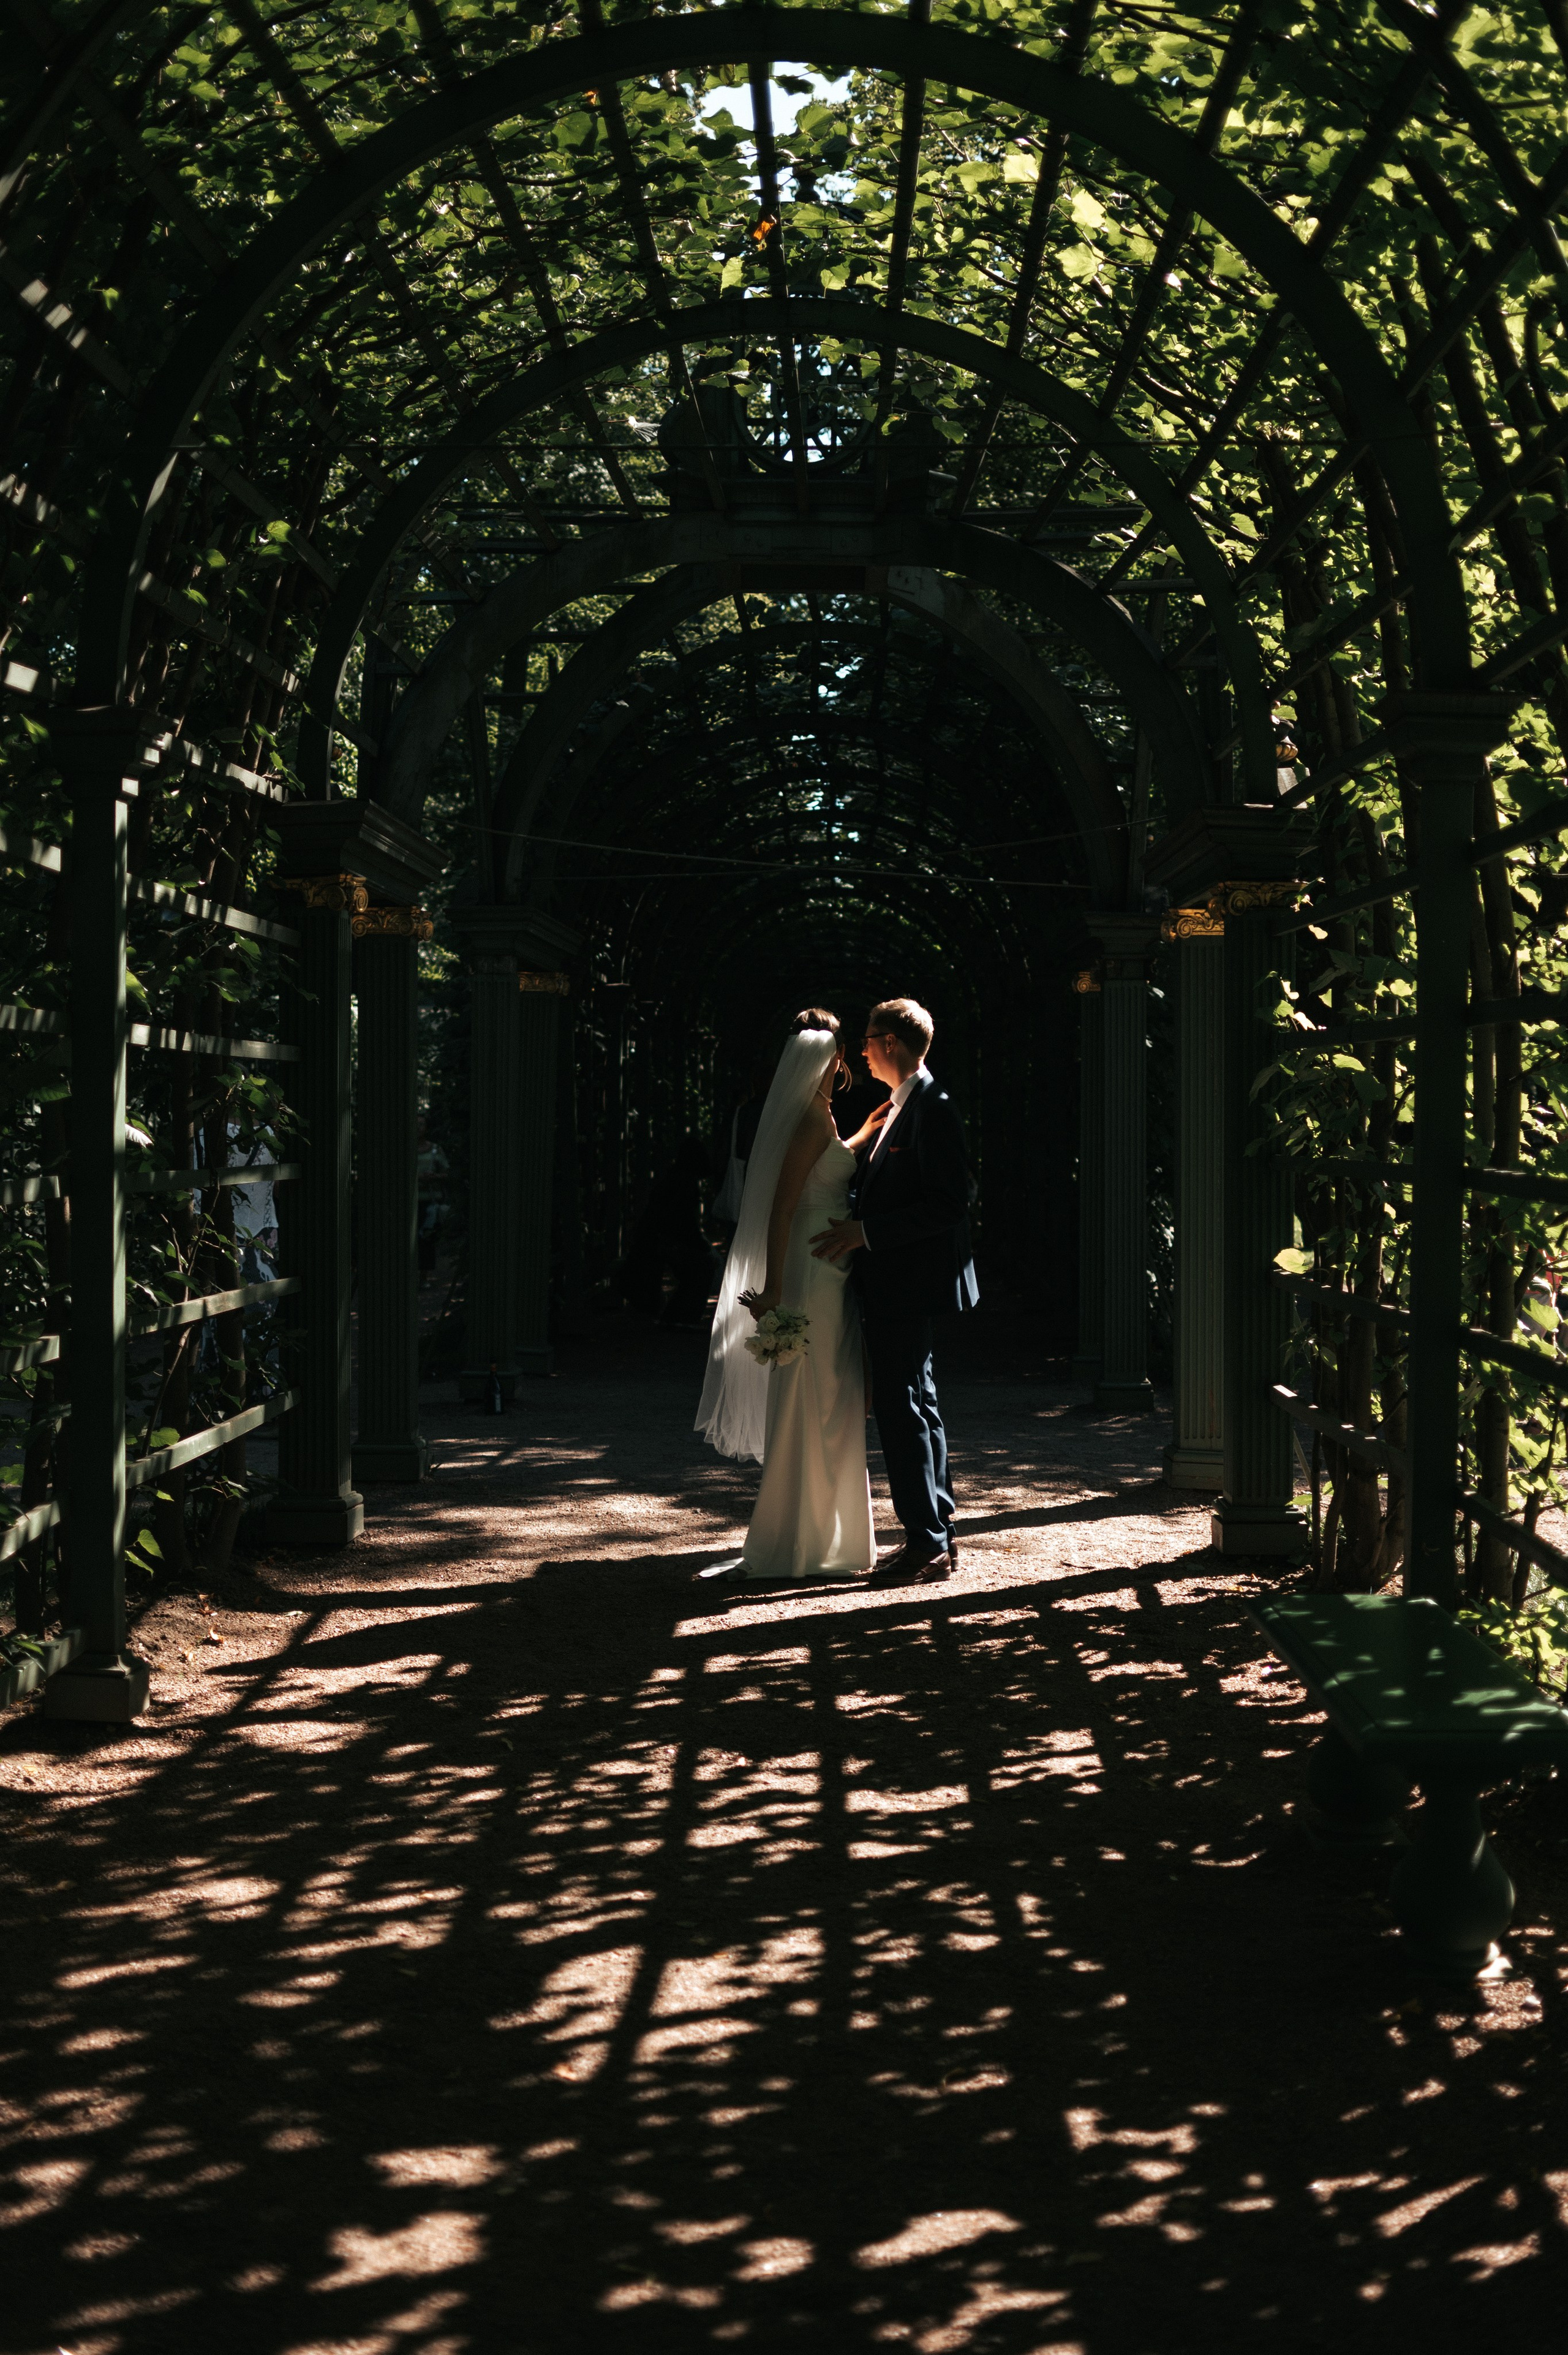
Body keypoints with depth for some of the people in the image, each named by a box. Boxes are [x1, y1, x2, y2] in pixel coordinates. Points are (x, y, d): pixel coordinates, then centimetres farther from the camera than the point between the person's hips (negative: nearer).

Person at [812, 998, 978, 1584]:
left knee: (903, 1407, -8)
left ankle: (927, 1543, -3)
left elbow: (949, 1203, -21)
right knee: (913, 1404, 14)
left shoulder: (931, 1109, -16)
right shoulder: (901, 1107, 15)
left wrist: (866, 1232, -21)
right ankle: (937, 1535, 22)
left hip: (908, 1284, -11)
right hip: (893, 1286, 11)